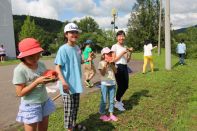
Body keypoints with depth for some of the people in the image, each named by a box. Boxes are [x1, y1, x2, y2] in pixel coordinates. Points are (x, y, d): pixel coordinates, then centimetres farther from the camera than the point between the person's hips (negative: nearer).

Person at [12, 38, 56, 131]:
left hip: (44, 102, 6)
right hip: (31, 105, -5)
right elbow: (20, 93, -19)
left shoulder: (41, 64, -2)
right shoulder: (20, 70, -19)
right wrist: (37, 82, -27)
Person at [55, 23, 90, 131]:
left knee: (75, 107, 21)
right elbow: (57, 67, -17)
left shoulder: (77, 48, 6)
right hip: (68, 85, -7)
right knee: (69, 109, 3)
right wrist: (63, 82, -27)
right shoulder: (63, 49, -16)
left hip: (76, 84, 7)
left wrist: (87, 60, 2)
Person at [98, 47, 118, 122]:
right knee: (104, 100, 4)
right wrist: (106, 64, -21)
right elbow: (102, 73, -16)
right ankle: (102, 114, 18)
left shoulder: (112, 63, 7)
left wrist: (112, 64, -11)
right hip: (104, 84, -4)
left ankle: (111, 114, 23)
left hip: (112, 83, 5)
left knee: (111, 100, 11)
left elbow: (115, 71, -3)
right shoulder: (101, 63, -7)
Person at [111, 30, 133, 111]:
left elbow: (128, 60, 13)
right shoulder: (114, 46, -4)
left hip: (125, 67, 6)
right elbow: (113, 60, -9)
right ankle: (118, 103, 20)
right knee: (121, 85, -2)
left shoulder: (125, 47, 13)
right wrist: (122, 53, -14)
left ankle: (117, 98, 36)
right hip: (118, 67, -6)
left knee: (125, 86, 10)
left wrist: (130, 53, -2)